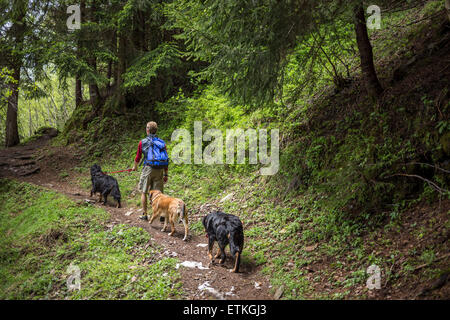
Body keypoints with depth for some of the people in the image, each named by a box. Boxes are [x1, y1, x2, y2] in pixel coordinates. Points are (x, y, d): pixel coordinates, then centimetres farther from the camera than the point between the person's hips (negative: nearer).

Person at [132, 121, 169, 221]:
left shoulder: (142, 142, 1)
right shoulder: (162, 143, 8)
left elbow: (138, 157, 12)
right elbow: (166, 160, 8)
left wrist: (135, 167, 32)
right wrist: (166, 174, 13)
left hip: (148, 168, -3)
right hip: (159, 170, 3)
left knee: (143, 192, 10)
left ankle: (144, 214, 12)